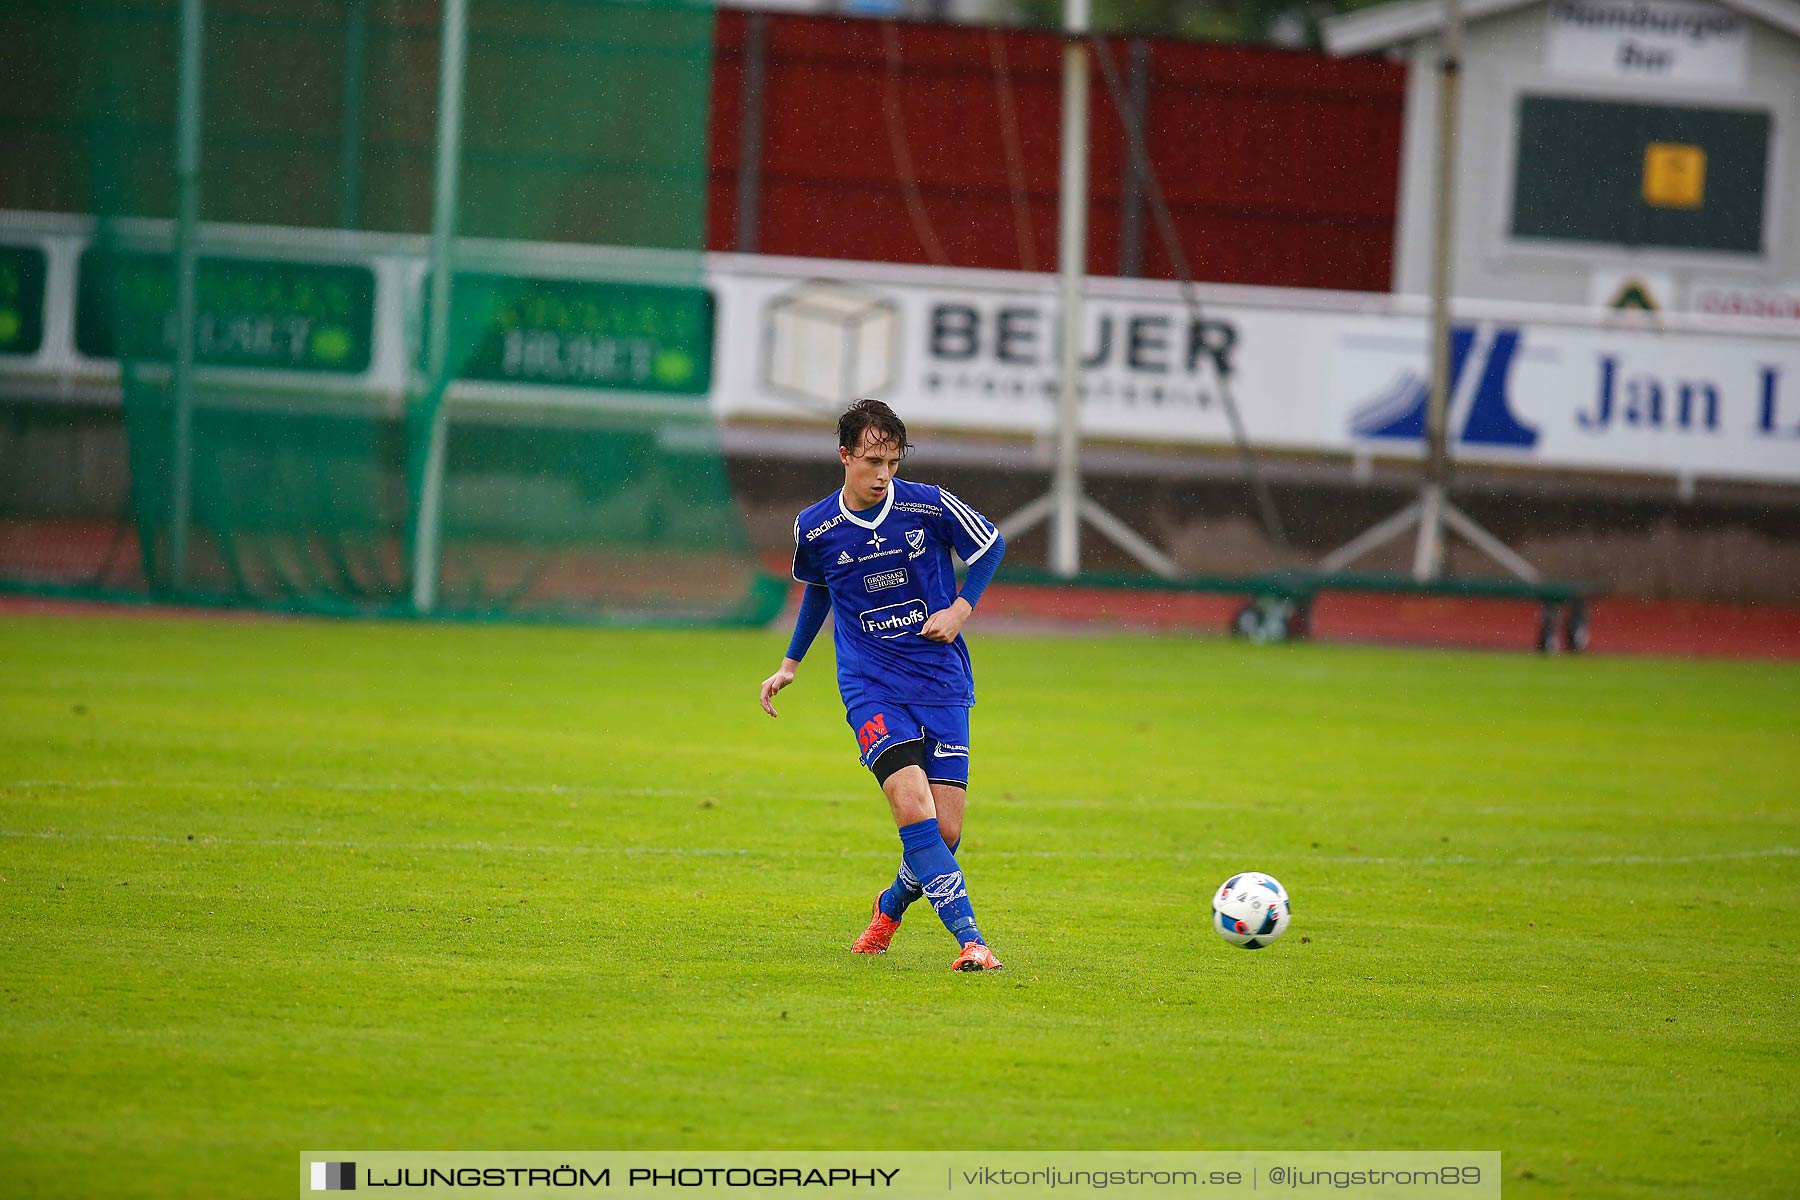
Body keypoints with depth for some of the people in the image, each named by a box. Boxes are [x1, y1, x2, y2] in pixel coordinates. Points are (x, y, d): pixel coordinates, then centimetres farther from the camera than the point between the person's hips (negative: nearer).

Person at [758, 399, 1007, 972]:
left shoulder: (929, 505, -6)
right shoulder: (815, 530, -2)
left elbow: (990, 544, 11)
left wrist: (962, 608, -3)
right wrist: (791, 662, 24)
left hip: (942, 682, 1)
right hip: (870, 687, -1)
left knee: (946, 830, -4)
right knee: (913, 805, -24)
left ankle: (891, 906, 28)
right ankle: (969, 938, -26)